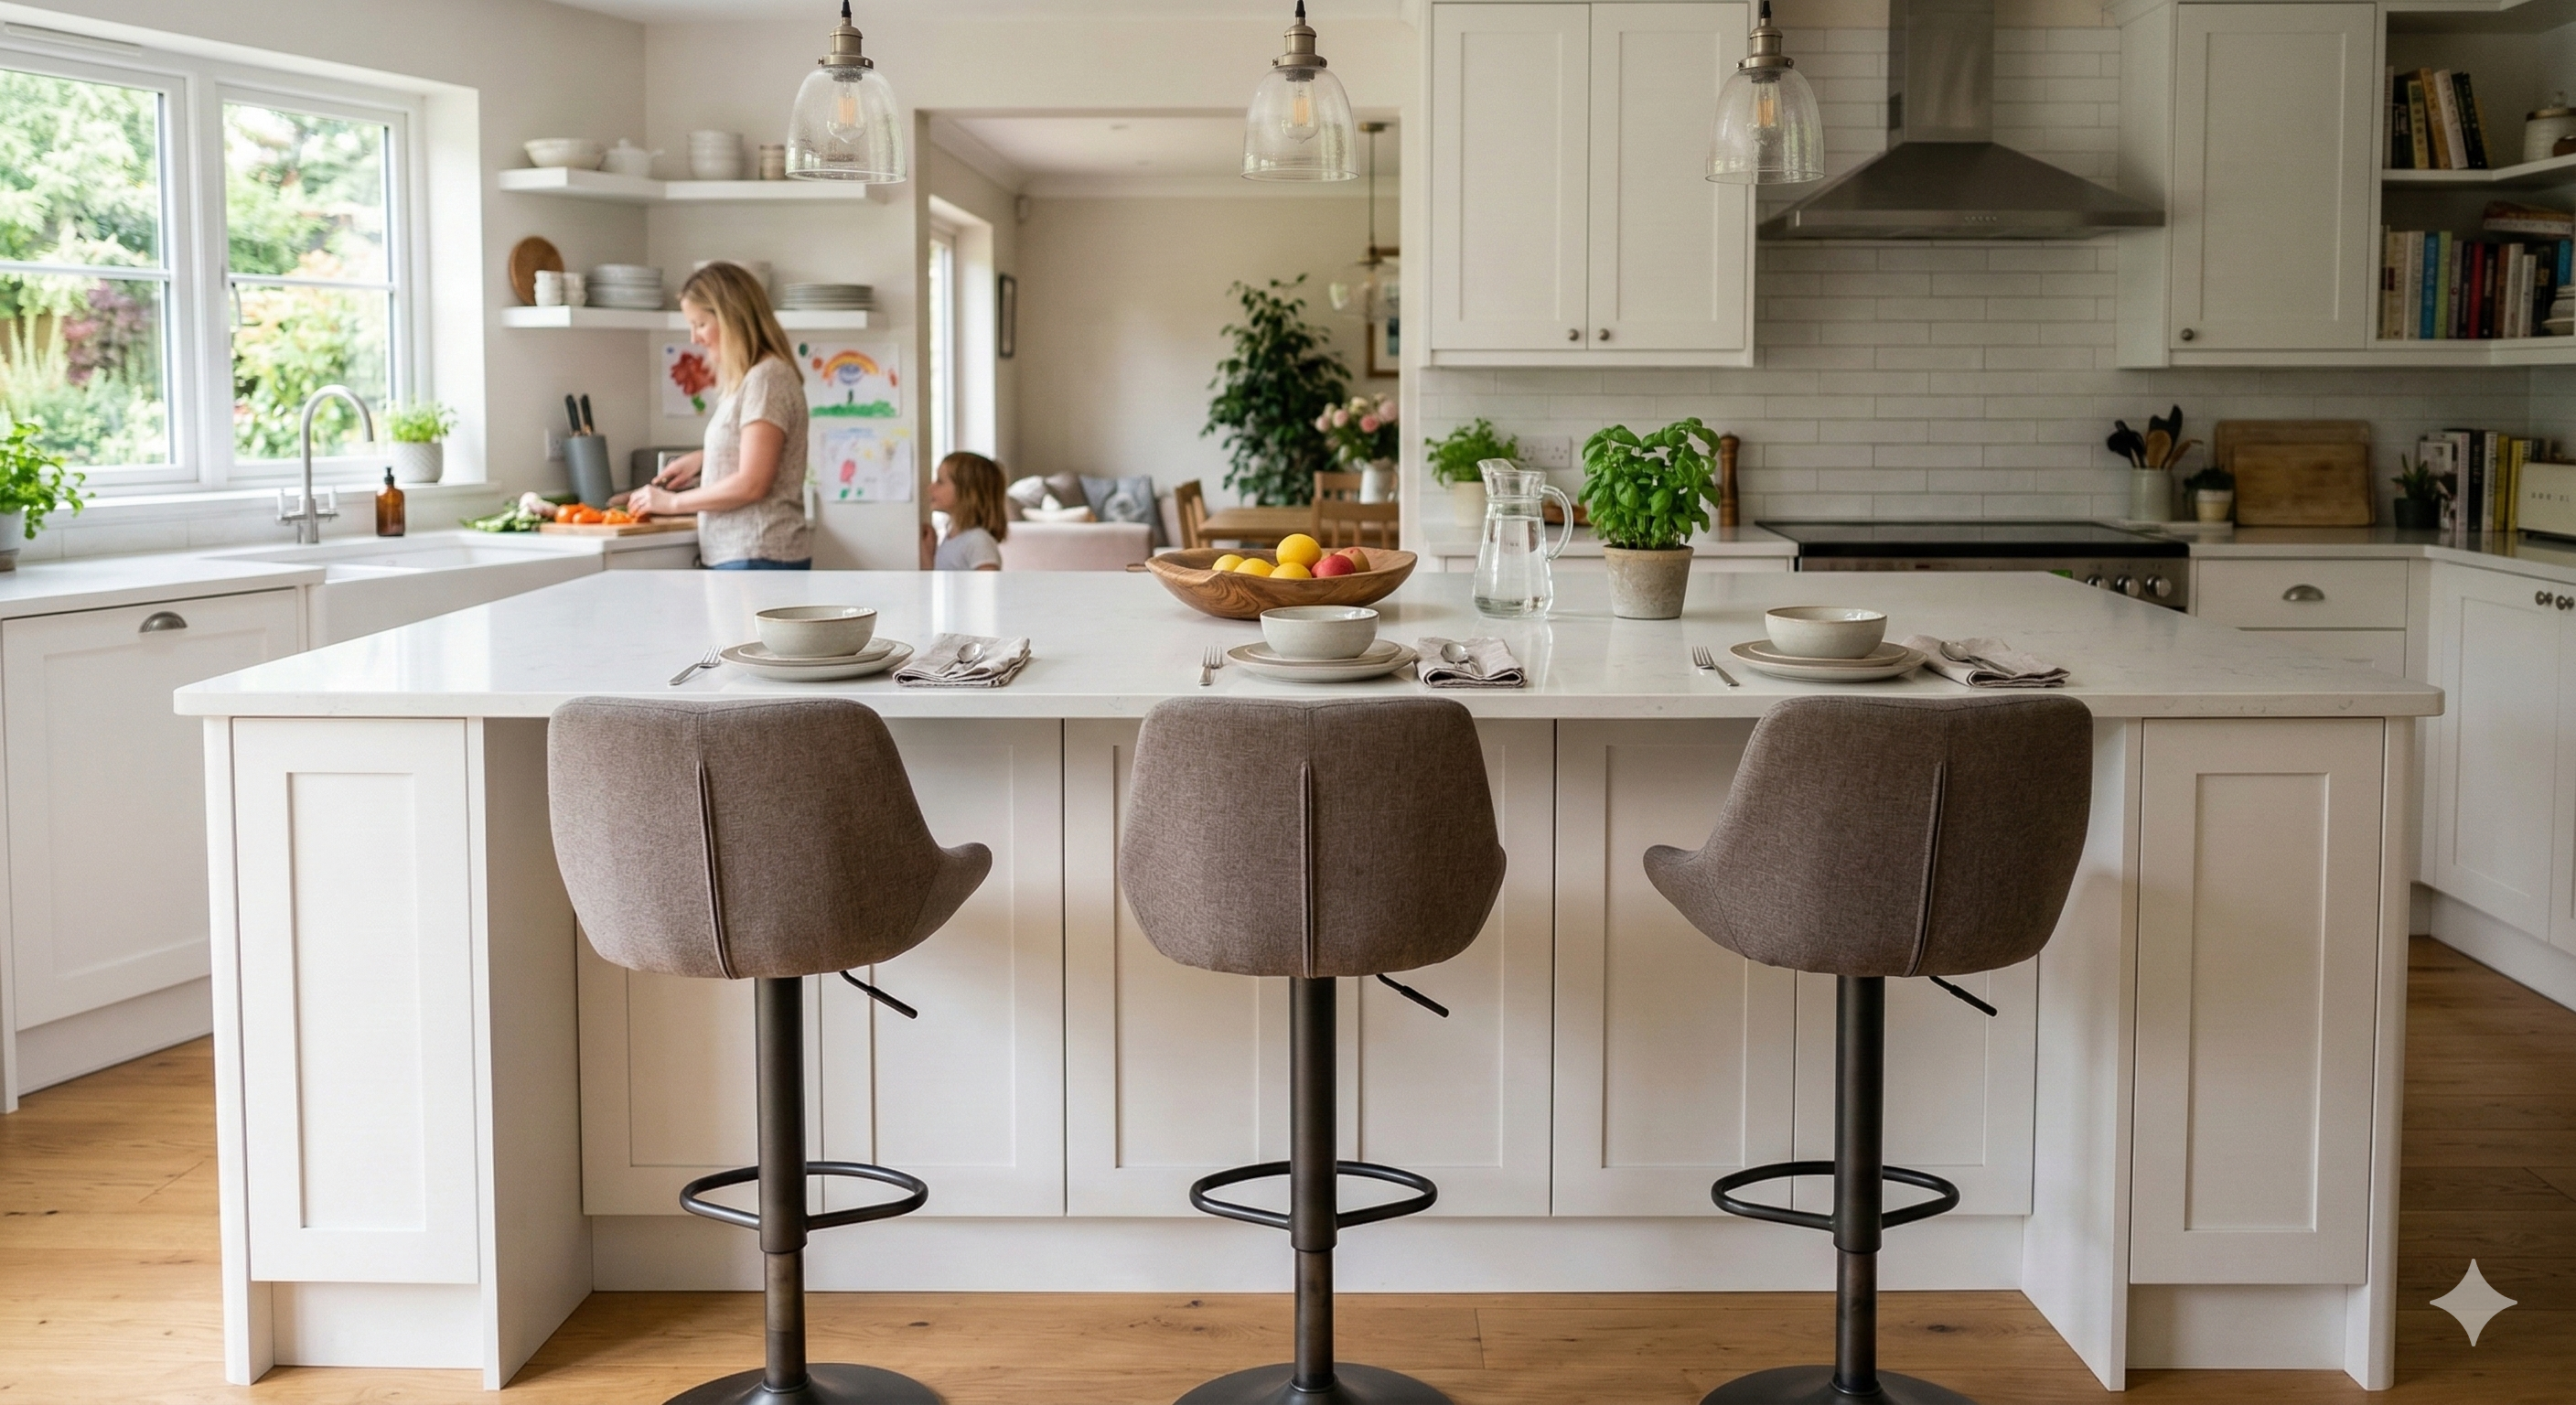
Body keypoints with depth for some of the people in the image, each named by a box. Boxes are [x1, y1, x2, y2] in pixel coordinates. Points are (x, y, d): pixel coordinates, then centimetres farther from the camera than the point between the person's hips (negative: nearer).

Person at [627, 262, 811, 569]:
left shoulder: (767, 378, -13)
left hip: (760, 558, -9)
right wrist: (702, 459, 9)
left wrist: (672, 502, -9)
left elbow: (752, 483, -18)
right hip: (737, 554, 9)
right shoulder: (745, 378, 16)